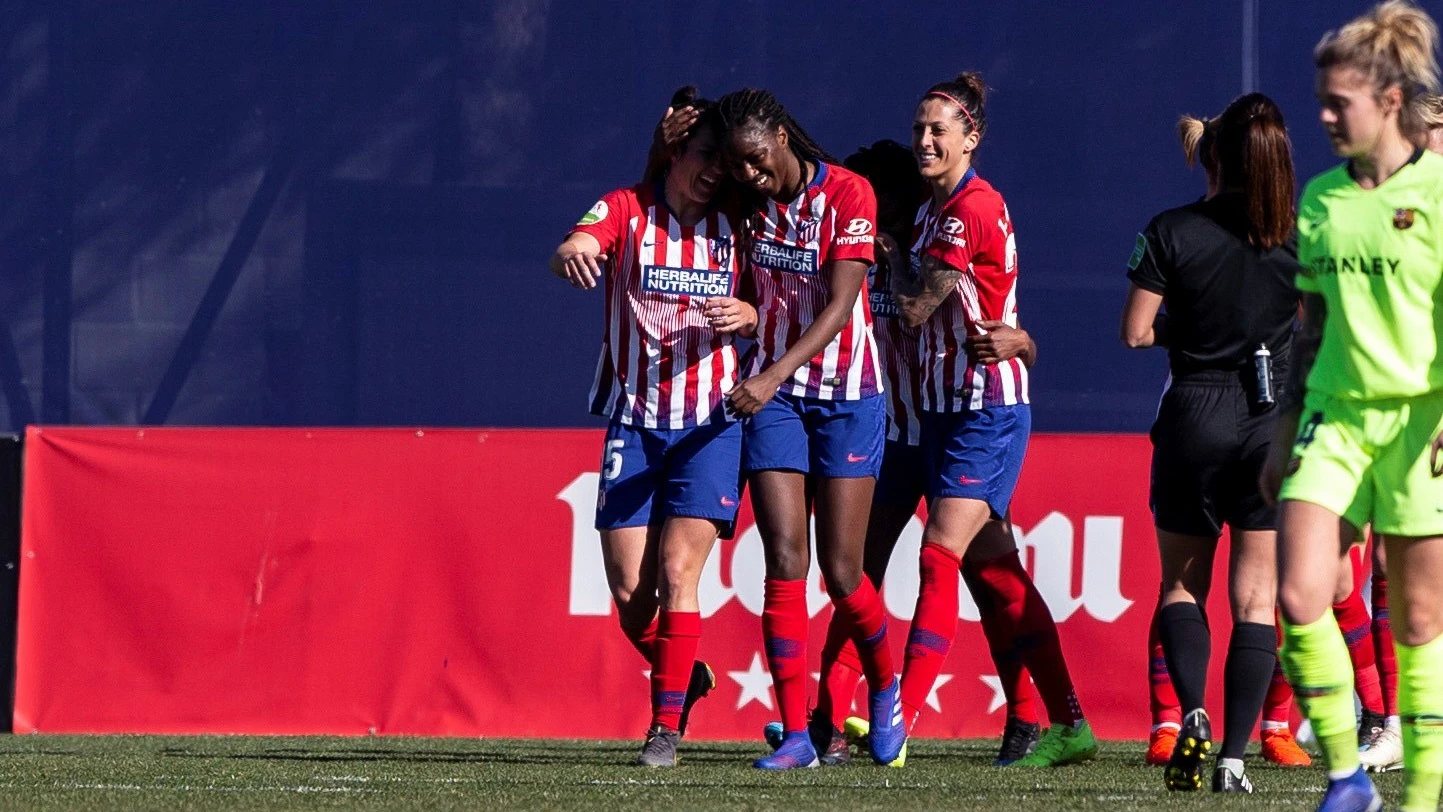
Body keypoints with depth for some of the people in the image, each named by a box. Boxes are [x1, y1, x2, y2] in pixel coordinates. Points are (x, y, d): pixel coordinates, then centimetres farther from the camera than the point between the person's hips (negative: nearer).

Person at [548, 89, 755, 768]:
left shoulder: (734, 224, 2)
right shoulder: (627, 210, -4)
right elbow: (573, 249, -24)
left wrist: (749, 316, -14)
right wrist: (572, 255, -49)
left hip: (710, 423, 0)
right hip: (634, 420, 0)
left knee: (676, 573, -12)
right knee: (628, 589, 0)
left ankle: (667, 725, -6)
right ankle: (685, 677, 28)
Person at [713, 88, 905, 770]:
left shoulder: (848, 194, -14)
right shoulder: (747, 202, 1)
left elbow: (839, 306, -22)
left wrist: (777, 373, -33)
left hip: (847, 394, -3)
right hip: (772, 392, 3)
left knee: (840, 571, -2)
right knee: (784, 561, -9)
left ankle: (884, 689, 27)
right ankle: (795, 734, -10)